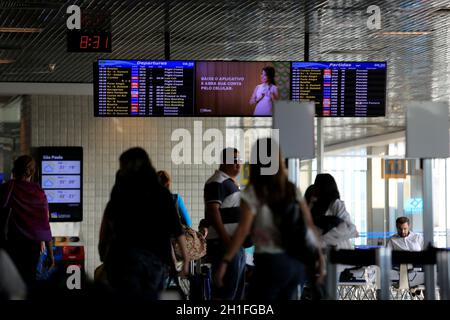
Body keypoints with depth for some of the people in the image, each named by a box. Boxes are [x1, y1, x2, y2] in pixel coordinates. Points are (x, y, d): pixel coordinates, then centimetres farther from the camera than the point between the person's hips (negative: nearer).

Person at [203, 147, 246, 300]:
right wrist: (225, 238, -27)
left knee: (237, 292, 12)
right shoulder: (217, 182, -11)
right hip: (224, 244, -10)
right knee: (224, 293, -13)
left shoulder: (231, 183, 21)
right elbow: (213, 210, -21)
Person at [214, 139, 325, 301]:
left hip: (270, 262, -6)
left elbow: (243, 230, -15)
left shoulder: (253, 192, -7)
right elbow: (309, 225, 7)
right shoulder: (292, 190, 9)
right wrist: (319, 256, 13)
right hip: (296, 262, 6)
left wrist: (225, 262, -17)